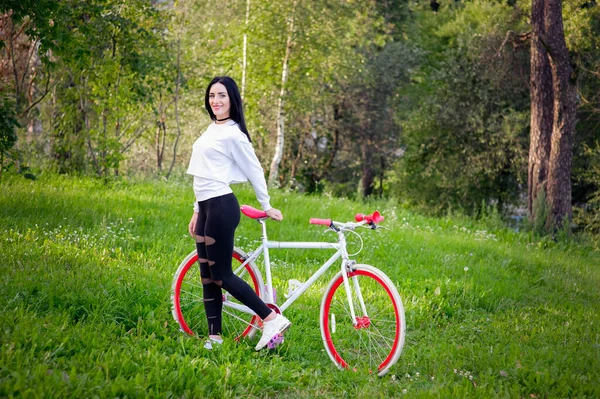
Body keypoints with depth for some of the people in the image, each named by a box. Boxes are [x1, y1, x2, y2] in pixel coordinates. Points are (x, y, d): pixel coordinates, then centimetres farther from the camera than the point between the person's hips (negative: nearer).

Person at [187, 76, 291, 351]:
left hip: (221, 207, -9)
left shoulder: (233, 134, -11)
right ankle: (214, 337, 14)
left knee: (221, 275, -8)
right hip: (206, 207, 9)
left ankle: (273, 320, -4)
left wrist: (266, 207, 1)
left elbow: (254, 171, -6)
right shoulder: (212, 129, 16)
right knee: (207, 276, 9)